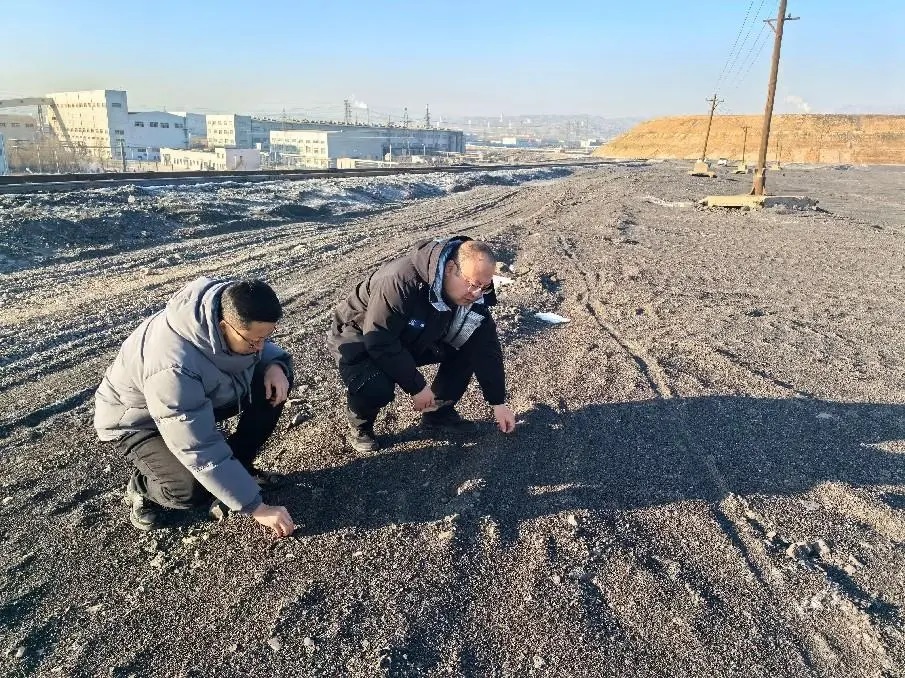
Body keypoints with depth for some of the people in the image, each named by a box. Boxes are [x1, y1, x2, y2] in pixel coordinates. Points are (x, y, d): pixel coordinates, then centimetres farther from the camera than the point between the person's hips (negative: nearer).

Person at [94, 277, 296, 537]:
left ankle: (238, 464, 5)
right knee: (192, 491, -31)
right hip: (136, 420, -7)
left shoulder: (231, 308, -23)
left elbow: (265, 348, 0)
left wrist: (276, 365, -25)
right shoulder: (172, 366, -43)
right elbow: (202, 451, -37)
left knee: (272, 387, -14)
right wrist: (255, 507, -31)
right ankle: (142, 486, 4)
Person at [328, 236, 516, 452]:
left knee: (469, 348, -10)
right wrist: (417, 387, -29)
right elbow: (379, 341, -36)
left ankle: (439, 411, 9)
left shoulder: (473, 296, -16)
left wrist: (498, 402, -10)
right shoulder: (400, 281, -38)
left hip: (412, 339, 6)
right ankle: (360, 425, 0)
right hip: (359, 338, -6)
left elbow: (486, 348, -9)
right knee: (377, 388, -35)